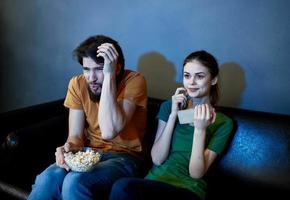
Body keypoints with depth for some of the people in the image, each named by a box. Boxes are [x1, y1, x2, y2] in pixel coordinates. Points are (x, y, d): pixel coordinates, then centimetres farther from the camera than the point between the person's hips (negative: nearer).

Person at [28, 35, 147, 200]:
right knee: (47, 179, -26)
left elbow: (108, 132, -28)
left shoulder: (134, 81, -16)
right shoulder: (77, 84, -2)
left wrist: (109, 75, -29)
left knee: (75, 182, -31)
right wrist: (70, 148, -27)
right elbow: (75, 135, -3)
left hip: (124, 157, -3)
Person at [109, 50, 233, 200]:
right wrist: (173, 115, -9)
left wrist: (200, 129, -16)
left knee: (123, 187, -31)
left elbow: (196, 173, -6)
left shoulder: (223, 123, 1)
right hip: (155, 180, 3)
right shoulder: (169, 107, 9)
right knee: (122, 186, -33)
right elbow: (157, 159, -2)